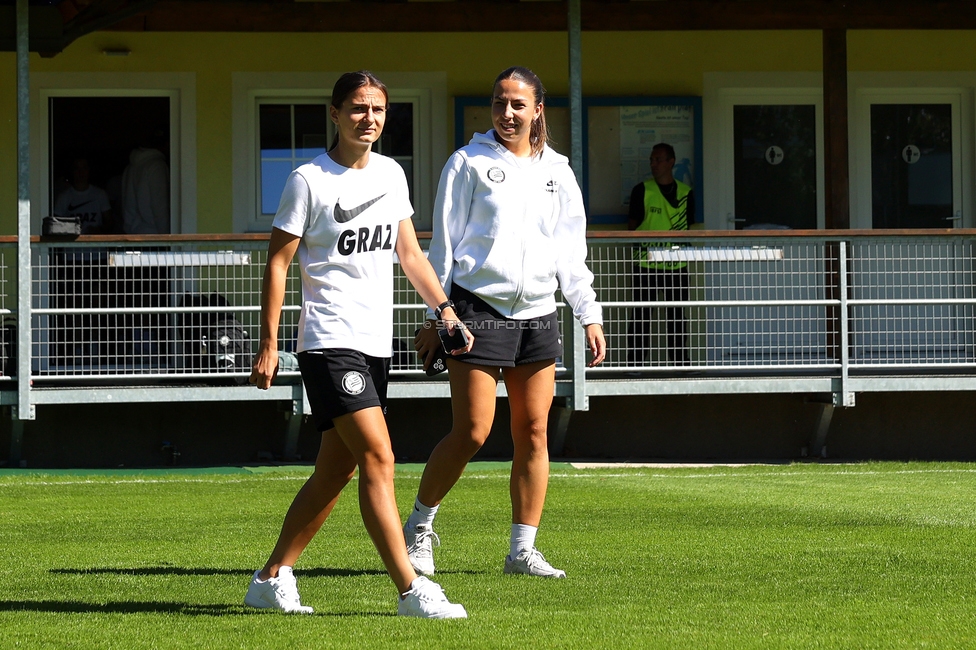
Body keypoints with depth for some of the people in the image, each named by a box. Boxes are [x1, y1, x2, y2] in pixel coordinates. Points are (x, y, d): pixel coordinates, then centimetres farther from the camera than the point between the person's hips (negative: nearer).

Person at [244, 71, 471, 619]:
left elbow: (409, 253, 20)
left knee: (336, 471, 9)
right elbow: (278, 262, -6)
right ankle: (411, 590, -17)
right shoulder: (309, 181, -7)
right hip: (329, 342, -7)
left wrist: (445, 308, 9)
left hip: (376, 344, 7)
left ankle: (273, 579, 19)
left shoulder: (391, 174, 12)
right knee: (379, 458, -16)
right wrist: (268, 344, -10)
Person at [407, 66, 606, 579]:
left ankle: (522, 549, 7)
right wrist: (434, 316, -2)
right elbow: (444, 243, 1)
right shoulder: (469, 163, 2)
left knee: (533, 432, 1)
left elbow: (571, 252, 16)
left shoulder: (557, 172, 13)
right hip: (477, 309, -4)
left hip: (537, 316, 4)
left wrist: (589, 315, 9)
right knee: (472, 431, -9)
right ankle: (419, 526, 9)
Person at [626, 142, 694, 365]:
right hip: (646, 264, -3)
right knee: (641, 316, -3)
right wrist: (641, 250, -8)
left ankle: (680, 362, 12)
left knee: (677, 317, 7)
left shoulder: (685, 193, 9)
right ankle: (636, 364, -1)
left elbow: (687, 227, 15)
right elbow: (632, 225, 3)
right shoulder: (642, 190, 2)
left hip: (677, 265, 3)